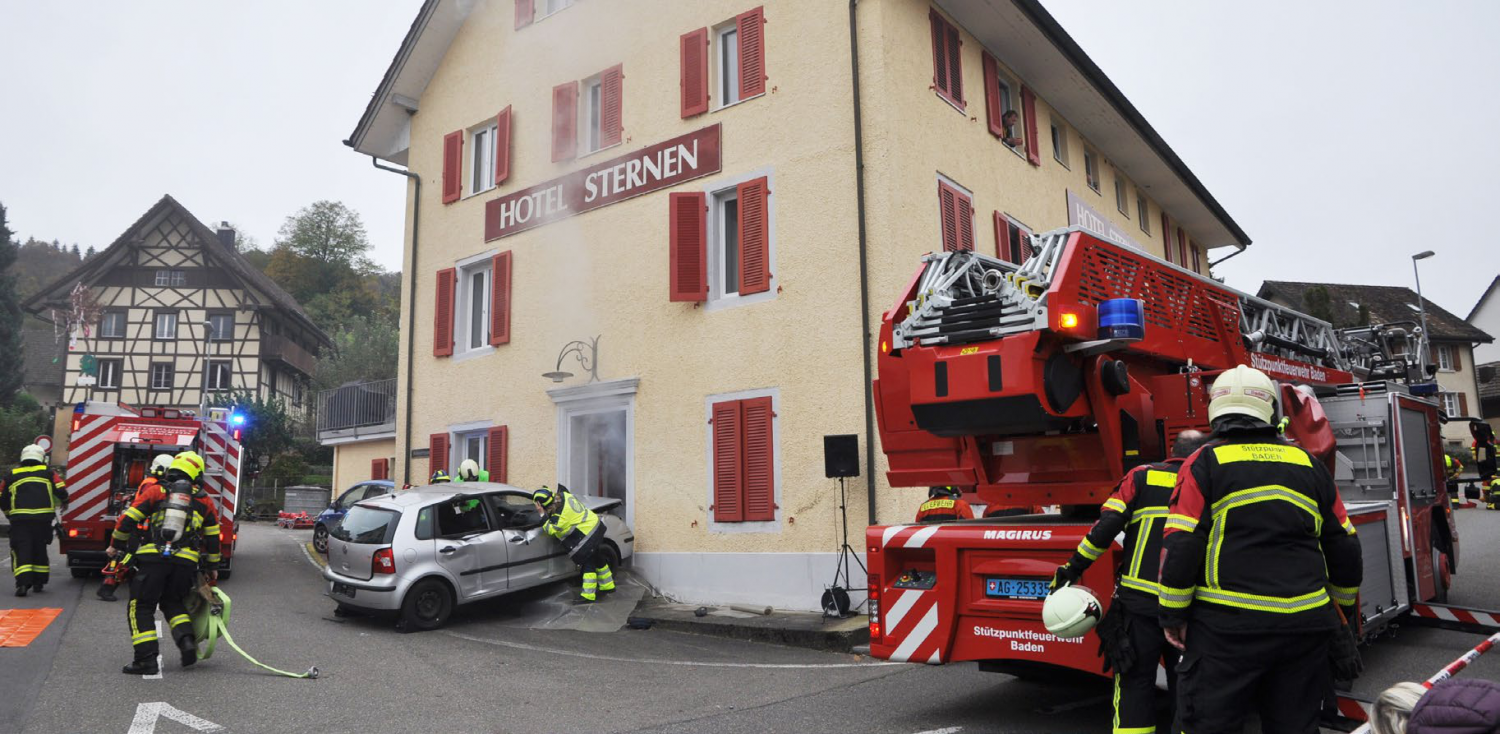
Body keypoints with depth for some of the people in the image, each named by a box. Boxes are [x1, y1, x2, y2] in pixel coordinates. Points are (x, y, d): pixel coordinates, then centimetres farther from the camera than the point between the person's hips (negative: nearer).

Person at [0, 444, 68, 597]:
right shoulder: (48, 472, 7)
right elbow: (61, 491, 1)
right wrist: (64, 503, 22)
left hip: (20, 519, 0)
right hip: (43, 518, 0)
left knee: (21, 550, -1)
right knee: (40, 549, 14)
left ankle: (23, 583, -15)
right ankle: (38, 582, 18)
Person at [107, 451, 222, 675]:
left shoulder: (155, 492, 10)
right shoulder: (205, 500, 14)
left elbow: (129, 519, 6)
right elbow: (213, 538, 18)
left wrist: (115, 545, 21)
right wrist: (212, 567, 27)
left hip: (153, 558, -2)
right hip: (186, 562, 2)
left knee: (141, 607, 7)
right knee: (172, 602, 22)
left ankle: (147, 659, -2)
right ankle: (186, 640, -1)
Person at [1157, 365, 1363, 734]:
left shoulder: (1205, 463, -4)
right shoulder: (1310, 464, 10)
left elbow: (1181, 545, -10)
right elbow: (1344, 546, 15)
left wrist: (1172, 614, -2)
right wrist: (1344, 610, 28)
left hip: (1227, 625, -4)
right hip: (1306, 625, 5)